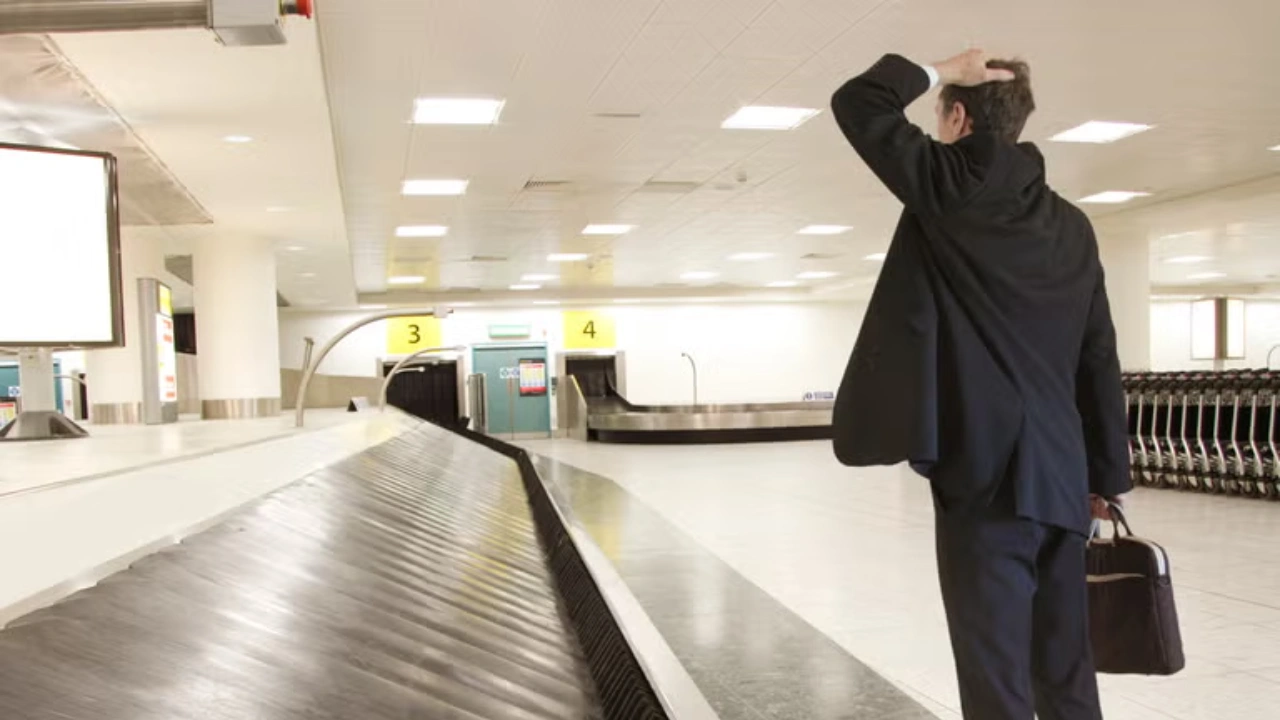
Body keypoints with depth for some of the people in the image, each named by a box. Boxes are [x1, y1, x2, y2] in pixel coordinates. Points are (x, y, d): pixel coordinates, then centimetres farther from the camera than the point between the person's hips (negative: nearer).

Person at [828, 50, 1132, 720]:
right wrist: (1108, 474, 18)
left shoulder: (953, 185, -4)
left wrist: (939, 72, 10)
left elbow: (856, 102, -2)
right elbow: (1099, 360, 13)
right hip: (1062, 476, 7)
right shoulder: (1071, 225, 13)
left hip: (986, 470, -7)